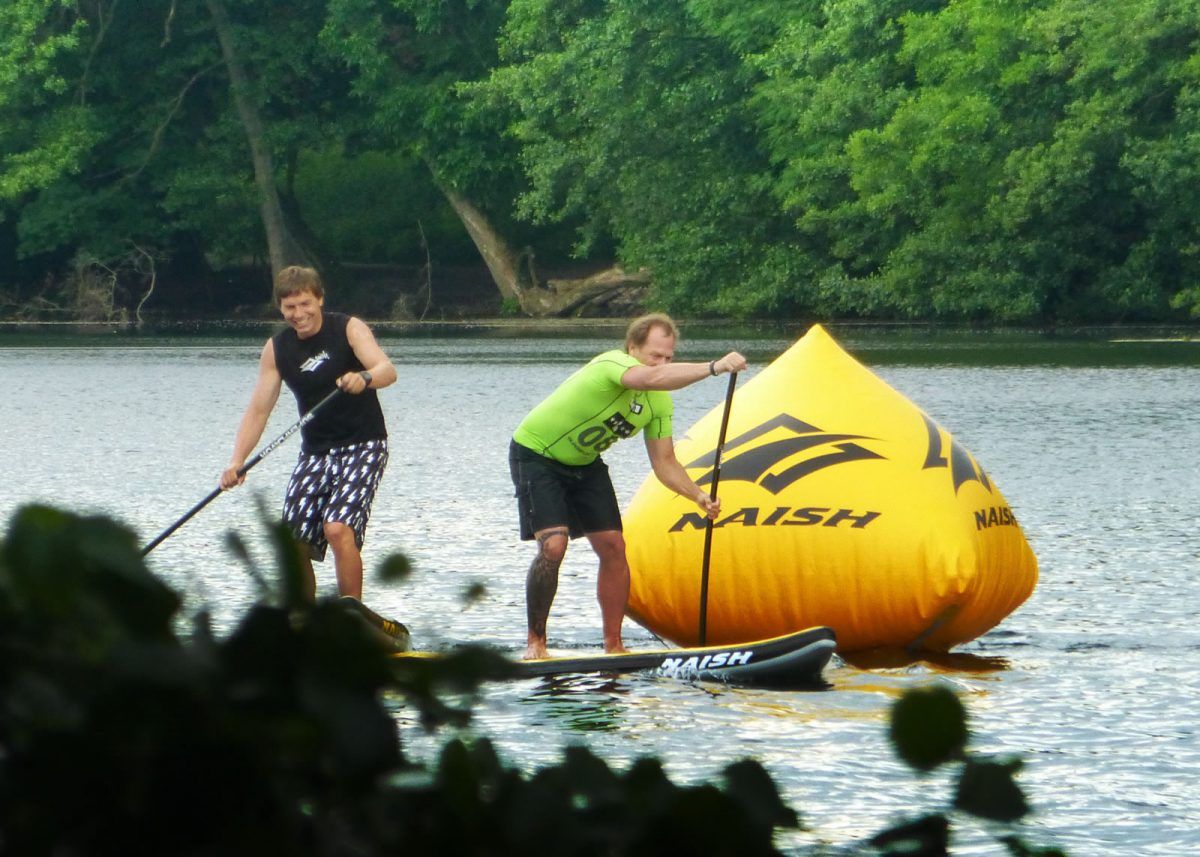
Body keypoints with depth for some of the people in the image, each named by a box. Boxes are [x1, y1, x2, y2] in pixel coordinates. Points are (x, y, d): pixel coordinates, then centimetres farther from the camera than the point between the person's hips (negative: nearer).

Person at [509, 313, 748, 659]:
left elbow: (664, 463, -3)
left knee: (613, 547, -1)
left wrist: (699, 496, -20)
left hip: (584, 463, 8)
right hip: (536, 456, -8)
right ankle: (535, 641, -6)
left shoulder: (659, 403, -6)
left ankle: (614, 645, 9)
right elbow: (653, 378, -52)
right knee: (553, 546, -20)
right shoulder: (612, 364, -30)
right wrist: (714, 367, -57)